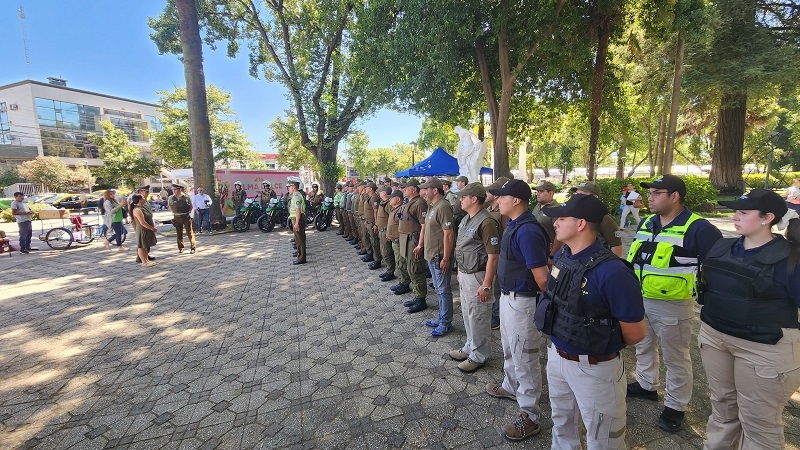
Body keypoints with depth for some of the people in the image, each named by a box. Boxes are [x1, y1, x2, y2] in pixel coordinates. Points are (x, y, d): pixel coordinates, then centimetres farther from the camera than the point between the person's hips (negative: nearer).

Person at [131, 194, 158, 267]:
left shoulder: (144, 207, 10)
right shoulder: (137, 210, -20)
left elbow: (149, 218, 19)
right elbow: (142, 222, -24)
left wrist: (153, 226, 9)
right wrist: (152, 228, -17)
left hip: (148, 230, 10)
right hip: (142, 230, -10)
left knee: (146, 245, 16)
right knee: (142, 246, 1)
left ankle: (147, 260, 25)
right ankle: (144, 262, 6)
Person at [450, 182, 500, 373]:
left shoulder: (486, 222, -22)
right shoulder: (466, 219, 8)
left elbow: (493, 256, -23)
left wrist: (486, 285, -23)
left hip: (477, 276, -9)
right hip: (464, 274, 9)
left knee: (478, 317, 6)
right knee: (467, 314, 21)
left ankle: (479, 355, 23)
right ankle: (470, 347, 38)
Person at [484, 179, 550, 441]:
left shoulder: (527, 231, -26)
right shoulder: (514, 225, 5)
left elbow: (541, 275, -24)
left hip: (522, 301, -10)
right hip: (508, 296, 10)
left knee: (524, 357, 5)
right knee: (509, 348, 27)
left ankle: (529, 416, 23)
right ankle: (511, 387, 50)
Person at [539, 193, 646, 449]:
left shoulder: (611, 272, -29)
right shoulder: (561, 256, -4)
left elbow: (635, 333, -20)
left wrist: (602, 345, -3)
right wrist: (560, 345, 7)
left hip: (594, 367, -6)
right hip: (555, 356, 7)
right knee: (561, 422, 29)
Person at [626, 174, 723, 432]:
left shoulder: (698, 228, -15)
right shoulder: (646, 223, 6)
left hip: (672, 306, -7)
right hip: (639, 300, 7)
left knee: (675, 358, 10)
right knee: (643, 347, 23)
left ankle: (675, 406, 27)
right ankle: (646, 385, 43)